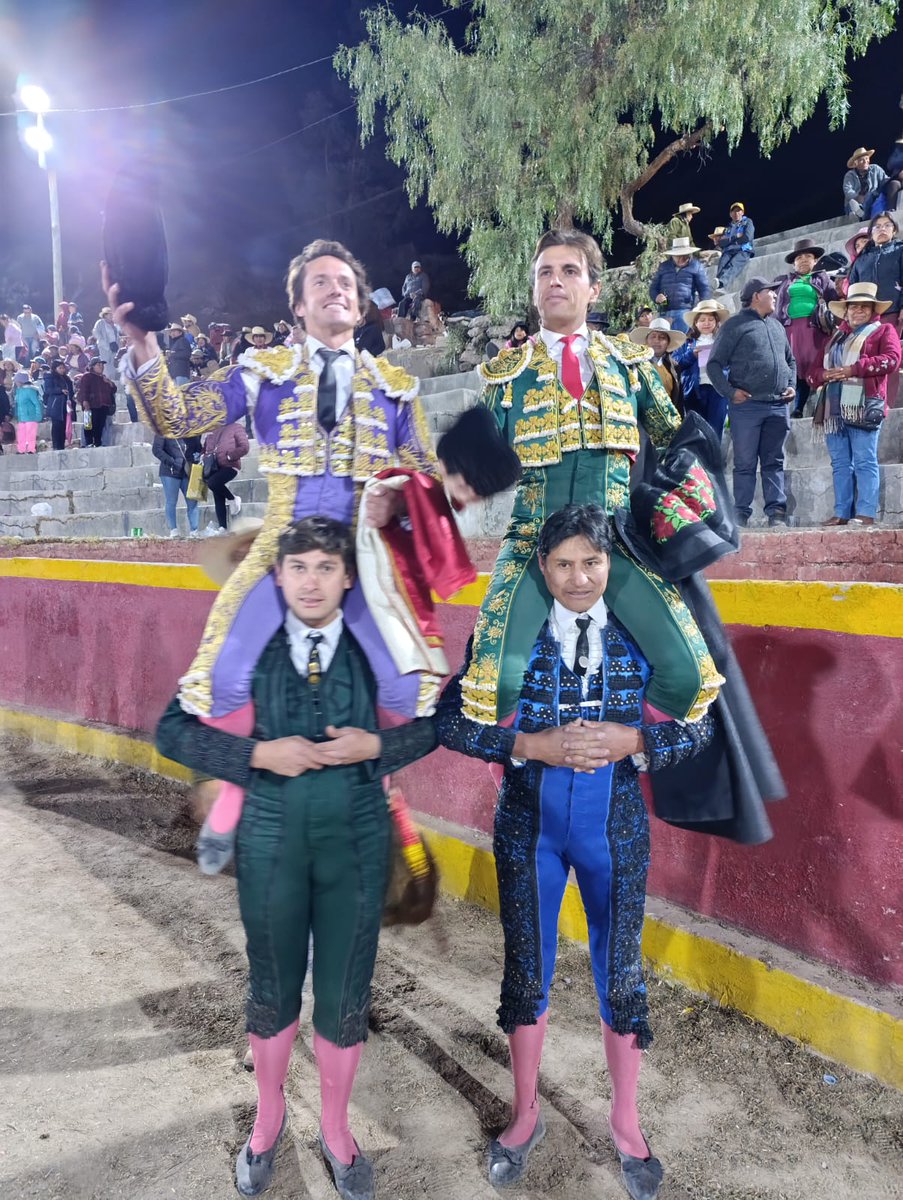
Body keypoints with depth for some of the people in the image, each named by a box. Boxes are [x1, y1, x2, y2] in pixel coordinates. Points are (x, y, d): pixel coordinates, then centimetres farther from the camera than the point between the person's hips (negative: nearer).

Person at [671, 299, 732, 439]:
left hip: (718, 389, 0)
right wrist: (692, 354, -9)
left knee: (715, 431, -4)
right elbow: (675, 362, 4)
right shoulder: (688, 342, 14)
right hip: (695, 390, 0)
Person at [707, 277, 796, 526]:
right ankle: (741, 514, 1)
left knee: (774, 462, 6)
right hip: (747, 404, -6)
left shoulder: (777, 326, 21)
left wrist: (792, 385, 13)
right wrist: (730, 392, -14)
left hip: (779, 406, 6)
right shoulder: (734, 325, 1)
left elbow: (790, 361, 30)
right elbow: (714, 364, -4)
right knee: (745, 463, -3)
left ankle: (776, 511, 7)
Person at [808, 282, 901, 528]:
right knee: (840, 463, 4)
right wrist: (825, 374, -3)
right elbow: (814, 371, 22)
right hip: (834, 409, 6)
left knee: (864, 461, -10)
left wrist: (854, 369, -16)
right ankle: (842, 513, 6)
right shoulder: (836, 337, 26)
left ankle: (866, 513, -12)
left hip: (863, 407, -6)